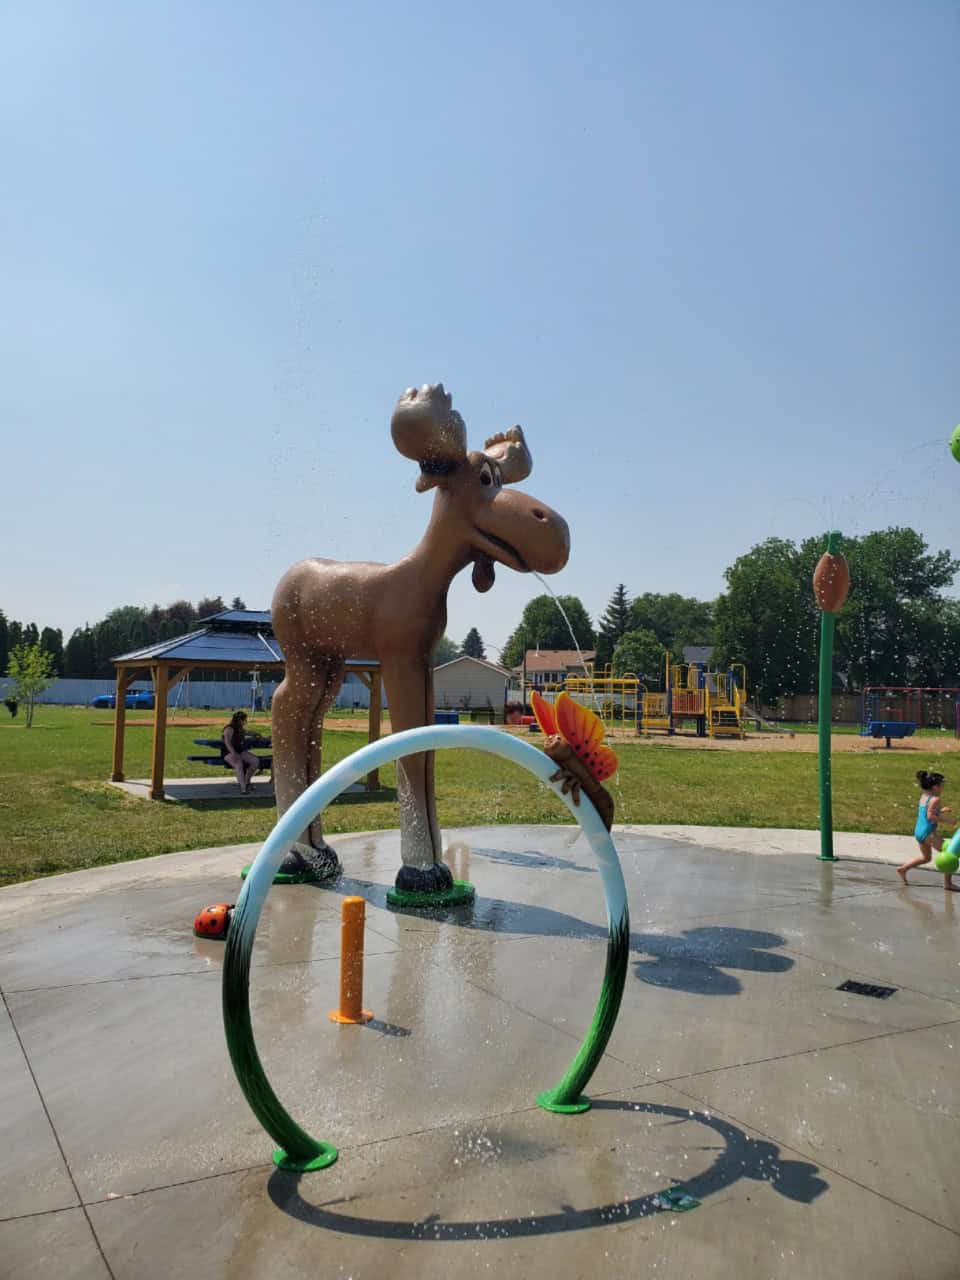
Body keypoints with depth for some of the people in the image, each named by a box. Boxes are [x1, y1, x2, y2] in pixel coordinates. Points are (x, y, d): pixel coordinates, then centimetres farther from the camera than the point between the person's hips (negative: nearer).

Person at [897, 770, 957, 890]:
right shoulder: (935, 799, -15)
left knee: (926, 858, 27)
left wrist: (942, 810, 16)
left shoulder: (924, 796, 9)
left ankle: (903, 869, 23)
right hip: (929, 833, -9)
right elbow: (930, 816, -22)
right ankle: (948, 883, 9)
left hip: (918, 832, 9)